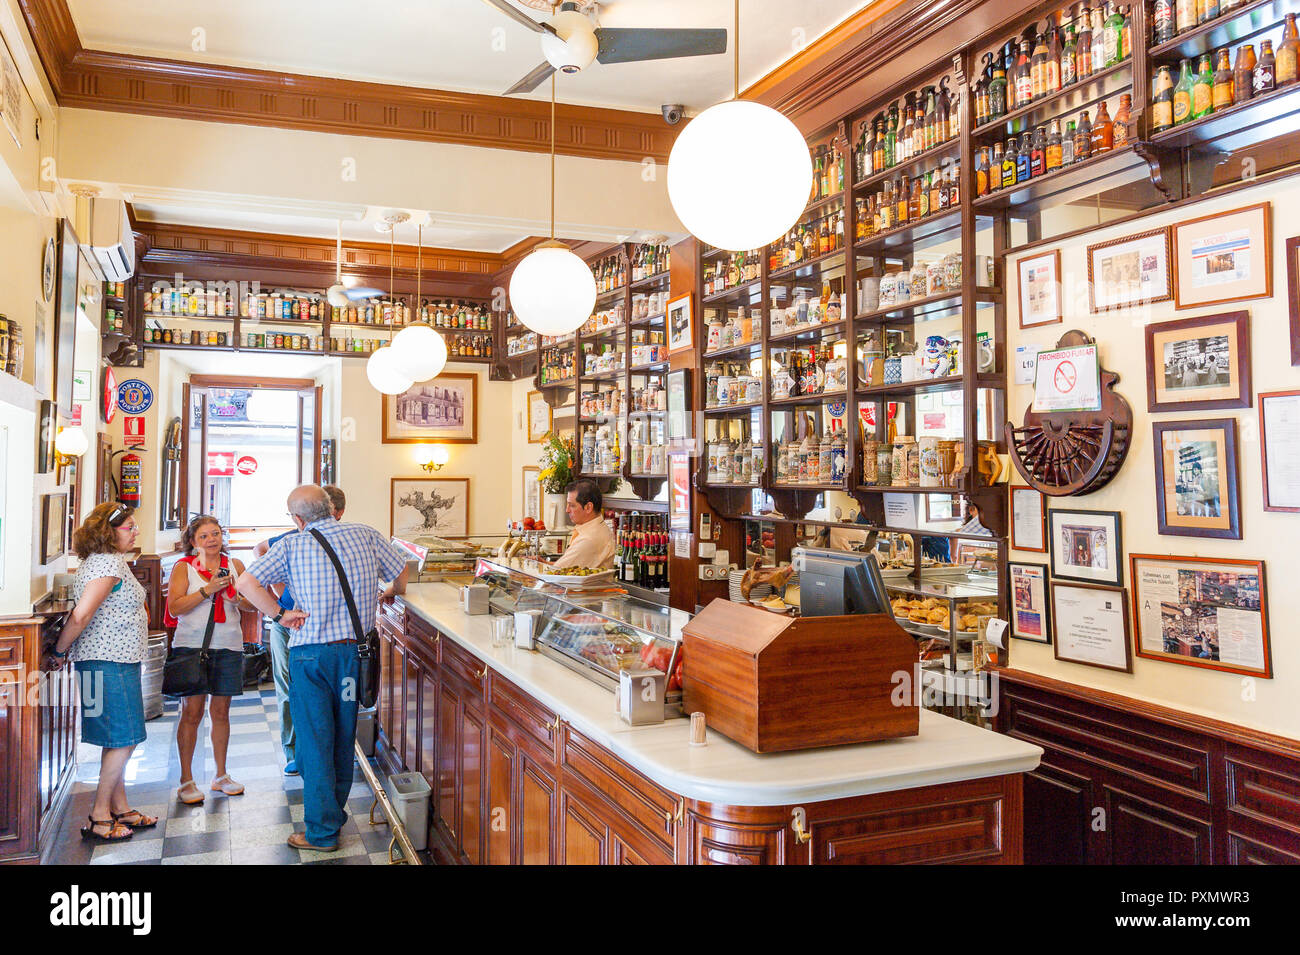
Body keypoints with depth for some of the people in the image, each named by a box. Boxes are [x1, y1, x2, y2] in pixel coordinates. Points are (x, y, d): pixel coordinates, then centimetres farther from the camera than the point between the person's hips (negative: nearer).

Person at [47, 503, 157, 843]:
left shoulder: (97, 561, 18)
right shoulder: (110, 562, -16)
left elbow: (81, 615, 16)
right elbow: (81, 615, -22)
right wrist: (59, 652, -12)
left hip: (115, 661, 10)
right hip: (110, 663, -10)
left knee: (117, 741, 15)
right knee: (123, 740, -4)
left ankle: (120, 808, 23)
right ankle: (99, 818, 4)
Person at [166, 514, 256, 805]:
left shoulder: (234, 565, 10)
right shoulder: (183, 567, 1)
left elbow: (251, 603, 13)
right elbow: (174, 608, -9)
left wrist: (236, 597, -8)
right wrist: (207, 590, -17)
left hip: (228, 645, 3)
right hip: (192, 645, -3)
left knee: (221, 711, 9)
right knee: (192, 712, -2)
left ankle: (221, 775, 20)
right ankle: (186, 780, 8)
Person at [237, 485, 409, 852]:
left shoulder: (291, 546, -4)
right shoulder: (366, 536, 2)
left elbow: (245, 582, -12)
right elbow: (402, 573, 13)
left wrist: (279, 614, -5)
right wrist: (388, 593, 32)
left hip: (311, 652, -3)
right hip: (355, 650, 3)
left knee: (315, 740, 4)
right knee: (344, 737, 17)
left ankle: (322, 830, 9)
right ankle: (336, 812, 31)